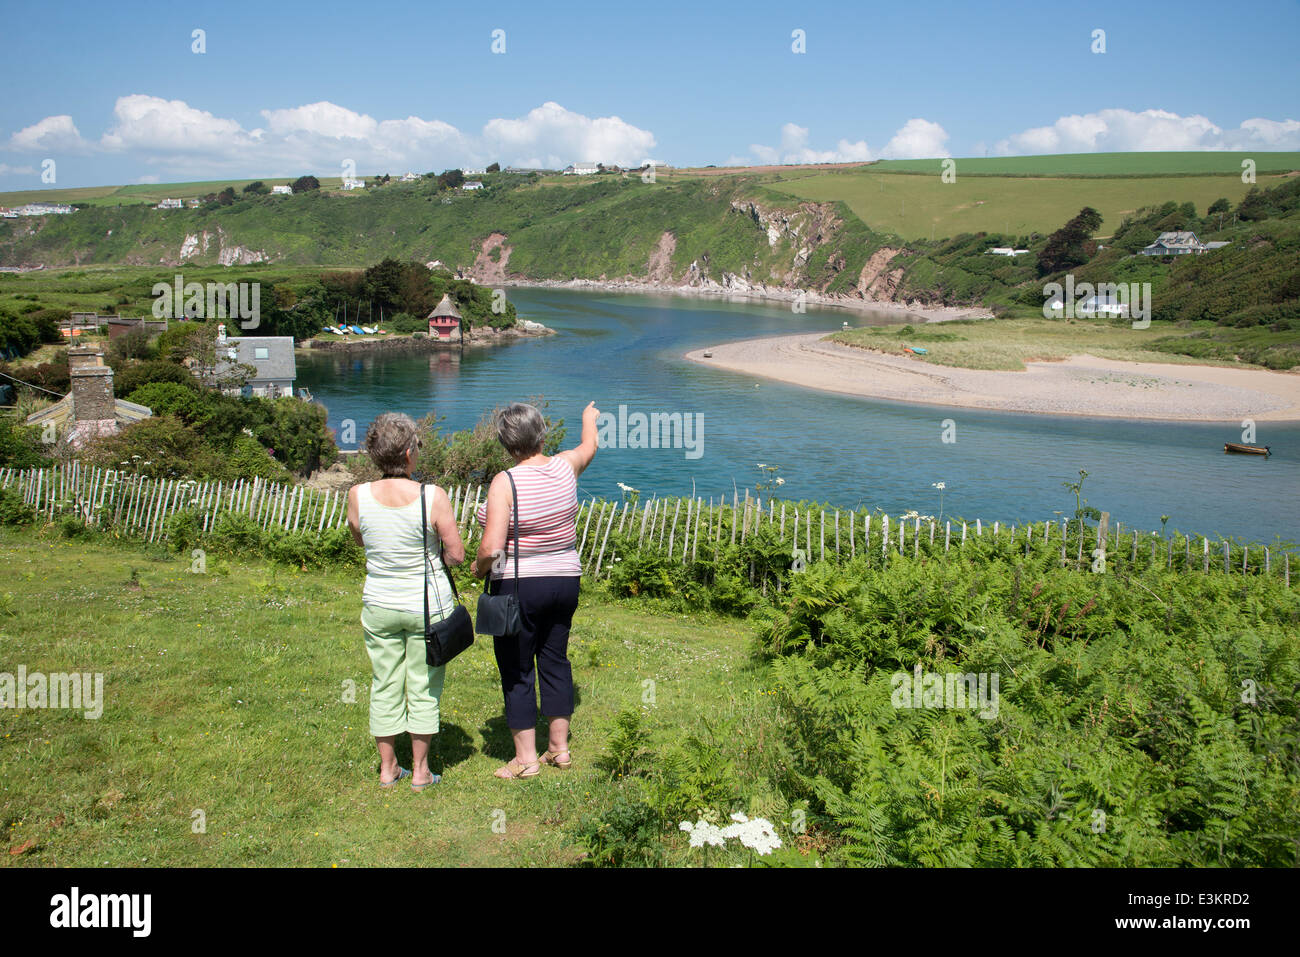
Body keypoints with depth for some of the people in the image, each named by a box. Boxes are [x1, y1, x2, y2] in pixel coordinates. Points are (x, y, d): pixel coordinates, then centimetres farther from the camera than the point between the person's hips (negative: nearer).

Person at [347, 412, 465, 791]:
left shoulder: (358, 496, -11)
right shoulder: (433, 497, -20)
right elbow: (456, 555, -12)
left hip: (379, 605, 3)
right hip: (428, 604, -3)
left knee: (385, 685, 16)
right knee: (424, 687, 11)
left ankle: (388, 767, 29)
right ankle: (420, 770, 22)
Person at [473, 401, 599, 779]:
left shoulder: (505, 483, -18)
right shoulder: (565, 467, -2)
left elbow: (491, 548, -24)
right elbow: (589, 446, 23)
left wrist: (479, 568, -3)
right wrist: (589, 418, 43)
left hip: (519, 587, -6)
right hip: (566, 581, 6)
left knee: (517, 670, 6)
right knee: (555, 660, 17)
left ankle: (526, 758, 13)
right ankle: (559, 747, 26)